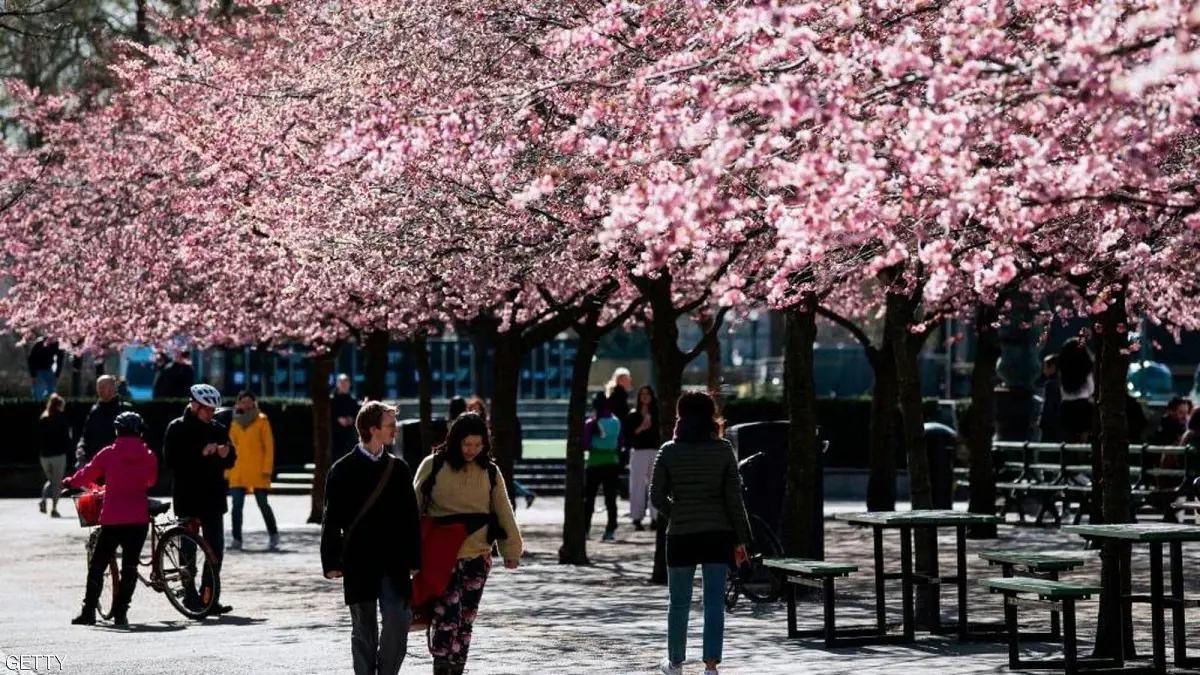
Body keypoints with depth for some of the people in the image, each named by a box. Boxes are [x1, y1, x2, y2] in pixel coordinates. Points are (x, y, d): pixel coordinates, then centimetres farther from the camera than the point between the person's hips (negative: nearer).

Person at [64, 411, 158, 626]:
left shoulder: (108, 454, -5)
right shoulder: (148, 456, 0)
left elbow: (86, 475, 5)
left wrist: (69, 482, 25)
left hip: (112, 519, -1)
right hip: (138, 520, 1)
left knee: (97, 566, 9)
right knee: (130, 566, 6)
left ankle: (88, 612, 4)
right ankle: (120, 614, 2)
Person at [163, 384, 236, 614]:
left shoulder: (218, 430, 10)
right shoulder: (177, 429, -3)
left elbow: (231, 461, 13)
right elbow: (171, 461, -15)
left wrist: (225, 454, -10)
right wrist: (201, 454, -22)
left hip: (213, 498, 4)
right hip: (188, 499, -4)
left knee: (216, 549, 1)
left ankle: (209, 598, 6)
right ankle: (190, 594, 7)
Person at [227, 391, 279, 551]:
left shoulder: (261, 421, 1)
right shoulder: (235, 423, 13)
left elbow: (269, 446, -1)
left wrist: (267, 468, -9)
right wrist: (228, 469, 9)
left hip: (257, 471, -4)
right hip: (238, 472, 4)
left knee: (262, 504, -2)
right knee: (237, 505, 0)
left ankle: (273, 536, 11)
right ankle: (236, 539, 4)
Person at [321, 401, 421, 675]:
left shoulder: (398, 468, 7)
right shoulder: (343, 470, -2)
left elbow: (411, 517, 9)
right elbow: (332, 519, -1)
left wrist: (414, 560, 6)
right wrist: (331, 562, -6)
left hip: (394, 562, 2)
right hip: (359, 563, -2)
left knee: (398, 622, -8)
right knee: (364, 629, 5)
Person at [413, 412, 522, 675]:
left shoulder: (489, 472, 6)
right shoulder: (433, 466, -3)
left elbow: (503, 512, 10)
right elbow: (414, 506, 4)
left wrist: (512, 550, 8)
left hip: (477, 556, 3)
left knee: (466, 619, 9)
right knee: (446, 615, -14)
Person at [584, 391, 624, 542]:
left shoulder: (591, 424, -9)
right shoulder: (616, 422, 3)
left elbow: (585, 445, -11)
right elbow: (620, 445, 9)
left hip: (595, 463, -3)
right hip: (613, 463, 3)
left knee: (589, 497, 8)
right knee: (611, 498, 3)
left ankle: (585, 528, 9)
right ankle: (611, 530, -3)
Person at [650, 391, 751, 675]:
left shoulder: (669, 452, -5)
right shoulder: (724, 450, -4)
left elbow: (656, 496, -2)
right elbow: (734, 498, -4)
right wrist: (740, 539, 1)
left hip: (681, 535, 0)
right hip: (718, 535, 0)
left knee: (679, 603, 13)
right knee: (715, 603, 4)